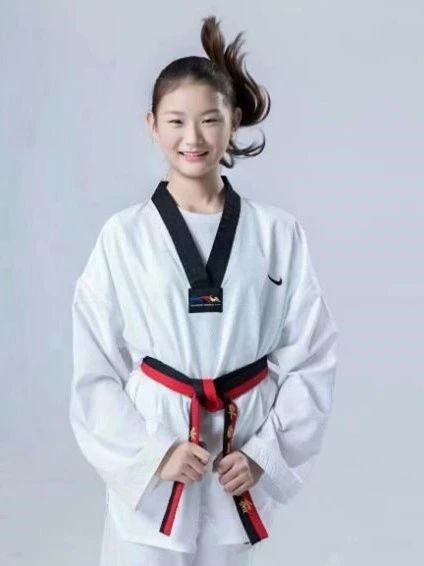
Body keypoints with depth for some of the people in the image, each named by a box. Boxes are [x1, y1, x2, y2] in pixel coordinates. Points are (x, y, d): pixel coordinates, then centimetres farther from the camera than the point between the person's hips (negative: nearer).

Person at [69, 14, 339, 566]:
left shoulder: (278, 233, -3)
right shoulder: (124, 236, -5)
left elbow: (311, 357, 1)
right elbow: (95, 368, -1)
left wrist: (265, 454, -6)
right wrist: (152, 452, -10)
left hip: (244, 466, 1)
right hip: (147, 466, -1)